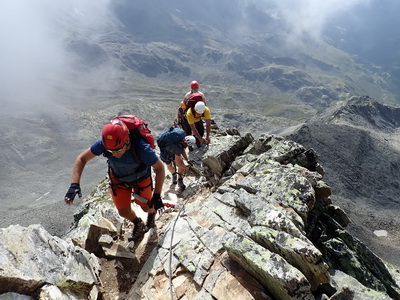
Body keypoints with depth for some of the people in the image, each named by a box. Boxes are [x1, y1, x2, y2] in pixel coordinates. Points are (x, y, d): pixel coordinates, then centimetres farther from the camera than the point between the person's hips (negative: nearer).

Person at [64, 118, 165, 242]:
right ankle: (138, 224, 47)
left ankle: (152, 214, 54)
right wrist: (74, 184, -32)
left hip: (141, 178, -2)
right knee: (123, 211, 11)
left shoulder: (141, 148, -42)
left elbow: (160, 168, -27)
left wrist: (157, 195, -32)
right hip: (118, 178, 3)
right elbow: (81, 159, -20)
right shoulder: (103, 143, -34)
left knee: (147, 207, 13)